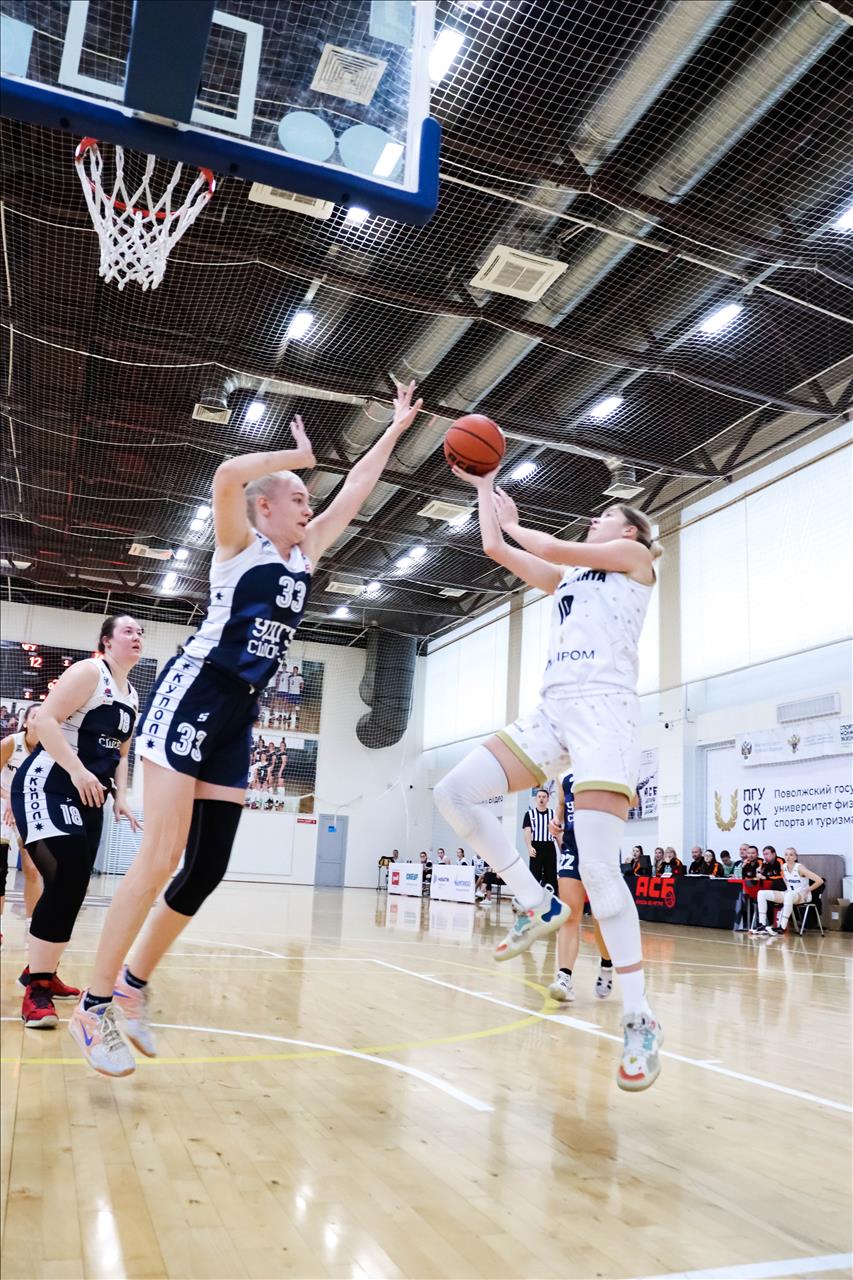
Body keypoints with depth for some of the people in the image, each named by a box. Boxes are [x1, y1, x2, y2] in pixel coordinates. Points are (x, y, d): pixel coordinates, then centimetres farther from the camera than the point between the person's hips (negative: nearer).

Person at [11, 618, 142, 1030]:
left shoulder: (132, 697, 15)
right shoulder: (88, 672, -9)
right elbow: (46, 721, -19)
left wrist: (120, 796, 11)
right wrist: (78, 771, -26)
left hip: (88, 796, 9)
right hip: (47, 786, -9)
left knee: (73, 887, 10)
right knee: (67, 880, -19)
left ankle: (44, 975, 24)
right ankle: (35, 986, -10)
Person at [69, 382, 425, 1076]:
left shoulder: (304, 555, 18)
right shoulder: (238, 543, 1)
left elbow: (355, 493, 21)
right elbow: (228, 475, -20)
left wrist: (397, 427, 24)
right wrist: (303, 454, -6)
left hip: (241, 712, 7)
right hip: (194, 692, -7)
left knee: (209, 865, 4)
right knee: (163, 854, -12)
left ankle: (135, 983, 21)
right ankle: (95, 1002, 1)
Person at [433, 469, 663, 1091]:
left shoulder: (636, 557, 11)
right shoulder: (568, 577, 30)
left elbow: (554, 548, 1)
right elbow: (495, 549, 28)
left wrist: (510, 522, 18)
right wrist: (486, 489, 32)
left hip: (604, 708, -7)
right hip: (552, 712, 7)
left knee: (599, 869, -16)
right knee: (454, 792, -10)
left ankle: (640, 1021, -5)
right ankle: (538, 905, 2)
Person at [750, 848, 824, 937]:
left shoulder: (799, 868, -17)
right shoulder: (783, 867, 2)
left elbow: (820, 881, -22)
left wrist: (807, 890, -14)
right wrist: (788, 887, 12)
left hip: (802, 896, -7)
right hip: (789, 893, 7)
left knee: (789, 895, -43)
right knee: (762, 893, -7)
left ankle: (782, 928, -41)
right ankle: (762, 925, -14)